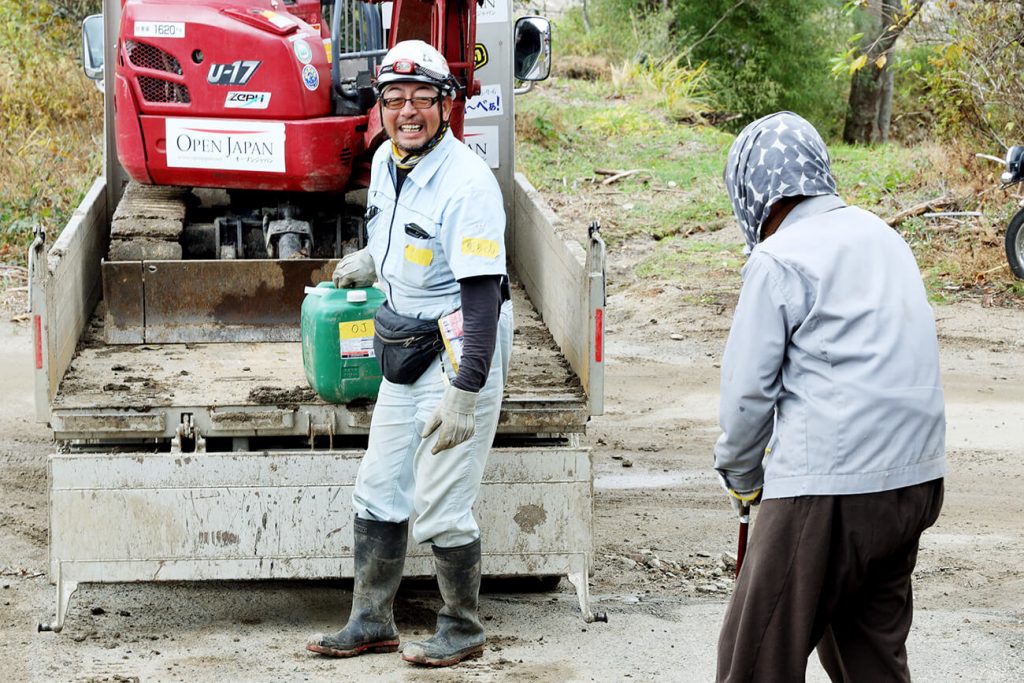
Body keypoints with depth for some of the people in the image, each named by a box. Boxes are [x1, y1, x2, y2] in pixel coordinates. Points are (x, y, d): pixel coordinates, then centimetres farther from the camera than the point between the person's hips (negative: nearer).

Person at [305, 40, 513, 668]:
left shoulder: (468, 182, -22)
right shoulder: (386, 160, 4)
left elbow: (482, 295, -25)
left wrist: (464, 393, -29)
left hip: (462, 350, -9)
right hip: (406, 351, 9)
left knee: (440, 509, -6)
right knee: (379, 491, 13)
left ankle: (463, 632, 12)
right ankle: (372, 623, 25)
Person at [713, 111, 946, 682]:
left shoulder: (780, 258, -8)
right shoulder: (884, 239, 15)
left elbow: (749, 388, -6)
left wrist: (741, 475, 11)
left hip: (828, 490, -8)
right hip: (916, 481, 8)